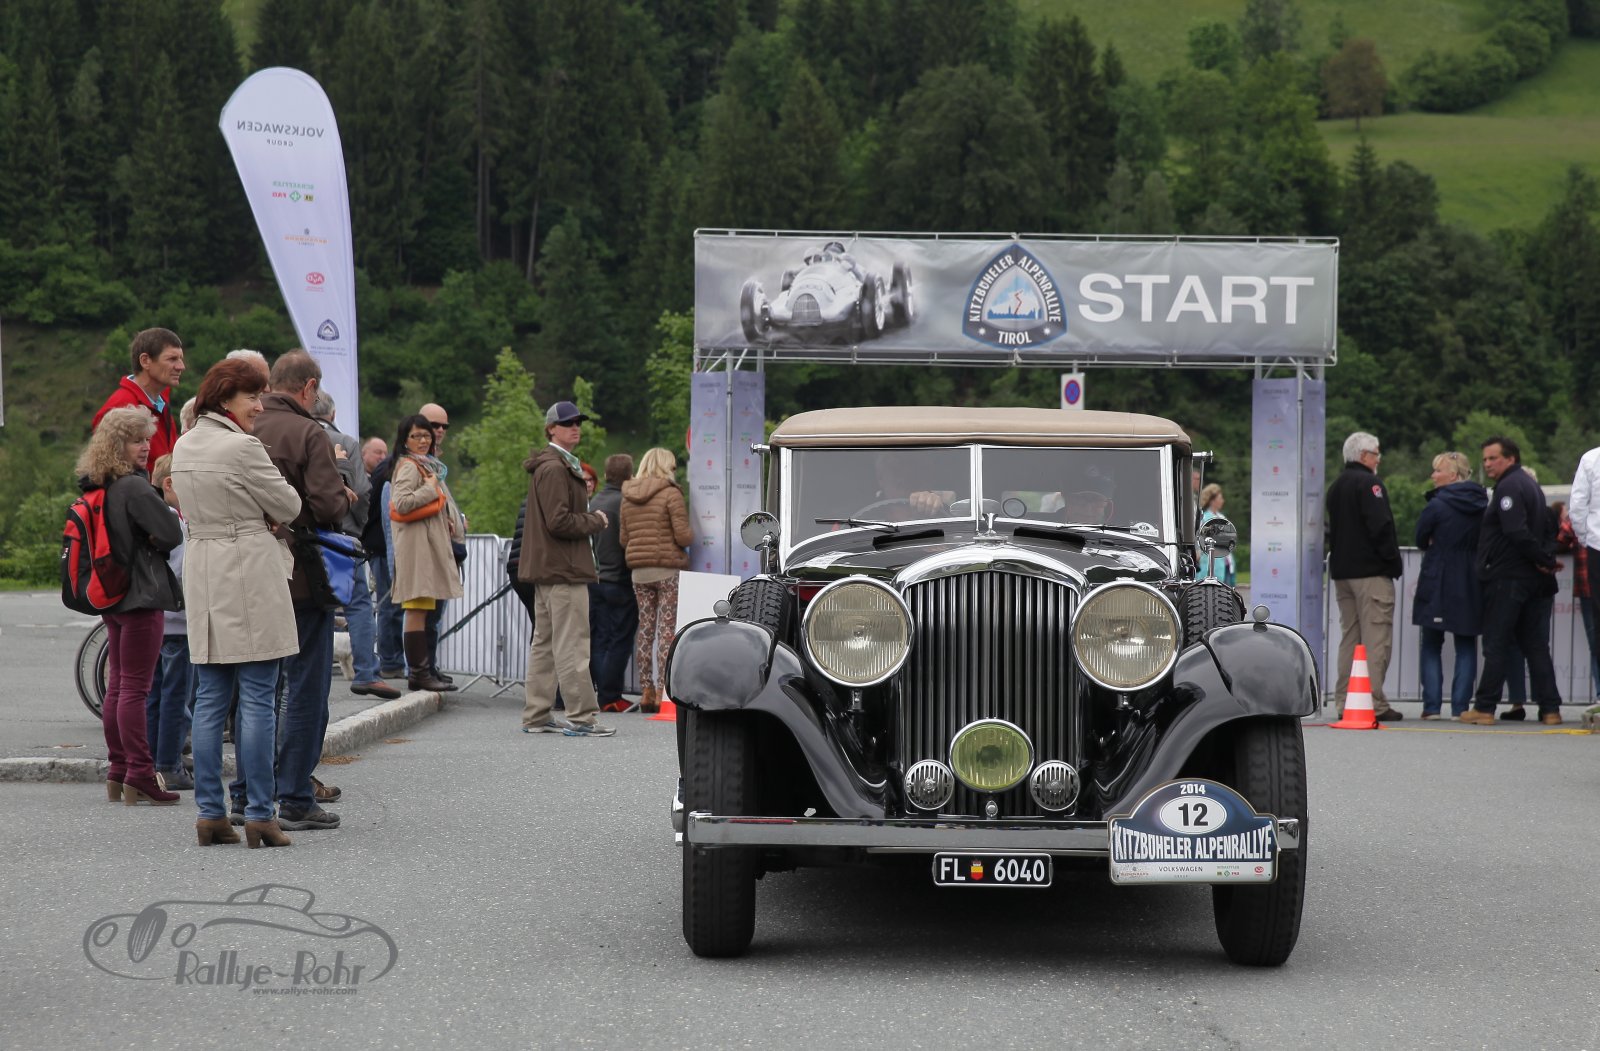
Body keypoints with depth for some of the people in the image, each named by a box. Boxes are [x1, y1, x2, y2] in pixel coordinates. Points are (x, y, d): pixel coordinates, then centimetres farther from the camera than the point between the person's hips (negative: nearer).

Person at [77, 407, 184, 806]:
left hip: (112, 596, 9)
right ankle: (139, 776, -7)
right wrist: (153, 543, 1)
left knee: (117, 686, 12)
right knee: (135, 689, -8)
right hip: (141, 595, -9)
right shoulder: (134, 487, -18)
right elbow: (172, 534, -19)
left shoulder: (97, 487, 10)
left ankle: (118, 772, 15)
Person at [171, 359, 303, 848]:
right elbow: (287, 506, -7)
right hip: (250, 572, -7)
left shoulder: (183, 447, 11)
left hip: (202, 570, 8)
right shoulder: (243, 447, -14)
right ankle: (258, 814, -4)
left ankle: (209, 812, 8)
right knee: (257, 700, -3)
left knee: (209, 700, 9)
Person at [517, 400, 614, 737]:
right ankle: (580, 717, -9)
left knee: (544, 643, 13)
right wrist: (596, 521, -8)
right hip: (563, 569, -11)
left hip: (546, 568, 11)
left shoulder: (561, 465, 19)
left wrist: (589, 520, 10)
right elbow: (560, 521, -21)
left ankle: (536, 716, 18)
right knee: (572, 645, -9)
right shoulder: (554, 468, -15)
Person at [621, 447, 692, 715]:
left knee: (645, 630, 9)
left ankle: (647, 691, 8)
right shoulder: (671, 494, -9)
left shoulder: (628, 497, 10)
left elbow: (624, 539, 12)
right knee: (668, 630, -4)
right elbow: (683, 535, -14)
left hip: (639, 570, 6)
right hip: (668, 568, -5)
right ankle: (664, 690, -9)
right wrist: (693, 535, 7)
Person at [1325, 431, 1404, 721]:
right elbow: (1380, 525, -18)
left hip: (1341, 570, 9)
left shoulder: (1336, 486, 17)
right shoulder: (1368, 483, -11)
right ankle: (1373, 704, -13)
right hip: (1371, 571, -9)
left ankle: (1345, 702, 9)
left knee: (1350, 637, 11)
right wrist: (1392, 559, -10)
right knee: (1375, 639, -8)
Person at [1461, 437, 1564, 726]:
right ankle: (1550, 709, 5)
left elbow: (1517, 533, -23)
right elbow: (1549, 530, 18)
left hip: (1507, 577, -9)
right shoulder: (1531, 485, 19)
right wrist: (1546, 559, 3)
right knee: (1536, 645, 8)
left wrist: (1544, 560, -15)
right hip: (1535, 581, 9)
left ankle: (1484, 708, -2)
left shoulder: (1509, 487, -12)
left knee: (1495, 645, -4)